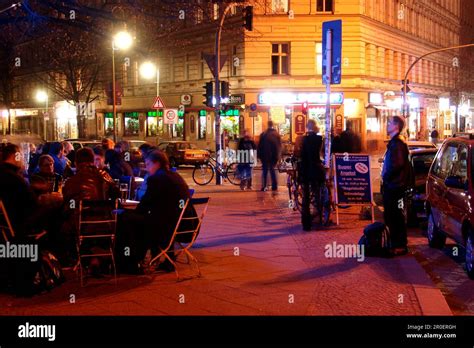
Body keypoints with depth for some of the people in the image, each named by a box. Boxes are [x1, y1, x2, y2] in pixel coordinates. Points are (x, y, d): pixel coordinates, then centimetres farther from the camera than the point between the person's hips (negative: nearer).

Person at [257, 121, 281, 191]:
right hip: (274, 156, 3)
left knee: (265, 171, 5)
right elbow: (280, 145, 3)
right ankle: (274, 186, 10)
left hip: (265, 156, -2)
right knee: (272, 170, 14)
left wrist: (259, 155, 2)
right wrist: (278, 155, 12)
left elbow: (260, 146, -7)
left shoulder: (263, 134, -11)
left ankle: (264, 186, -2)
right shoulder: (277, 134, -2)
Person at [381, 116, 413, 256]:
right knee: (390, 215, 16)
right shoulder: (394, 142, 15)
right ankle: (395, 243, 26)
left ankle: (400, 246, 4)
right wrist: (386, 176, 13)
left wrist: (386, 176, -15)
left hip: (395, 185, -10)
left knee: (395, 216, -4)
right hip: (391, 185, 10)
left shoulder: (398, 143, -17)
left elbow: (398, 164, -27)